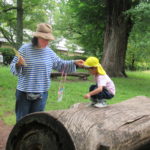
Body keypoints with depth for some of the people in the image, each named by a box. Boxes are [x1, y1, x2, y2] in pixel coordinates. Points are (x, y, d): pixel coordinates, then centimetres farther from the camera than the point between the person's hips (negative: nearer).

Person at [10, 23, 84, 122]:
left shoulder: (49, 52, 3)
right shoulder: (25, 49, -8)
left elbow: (61, 65, 12)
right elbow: (13, 68, -7)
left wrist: (74, 63, -1)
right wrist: (18, 64, -29)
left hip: (41, 94, 3)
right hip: (24, 93, -3)